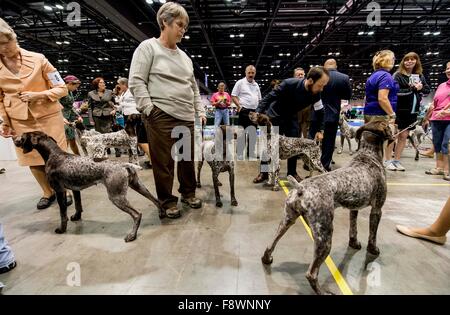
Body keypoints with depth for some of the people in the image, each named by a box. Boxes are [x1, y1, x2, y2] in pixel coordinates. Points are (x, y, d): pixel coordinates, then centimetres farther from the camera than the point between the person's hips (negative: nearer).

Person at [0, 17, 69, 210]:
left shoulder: (38, 59, -6)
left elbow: (62, 89, -5)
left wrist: (38, 95, -18)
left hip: (48, 117, -3)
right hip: (19, 122, 3)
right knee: (32, 160, 8)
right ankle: (48, 192, 27)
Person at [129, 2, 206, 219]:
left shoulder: (184, 56, 20)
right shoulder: (148, 47, 1)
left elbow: (193, 87, 22)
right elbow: (136, 81, -6)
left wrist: (200, 111, 13)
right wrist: (148, 109, -14)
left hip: (186, 117, 6)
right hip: (161, 116, -6)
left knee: (188, 158, 11)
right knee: (164, 161, 0)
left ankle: (188, 193, 28)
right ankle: (167, 201, 15)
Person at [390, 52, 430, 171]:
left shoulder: (420, 76, 14)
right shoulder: (398, 75, -4)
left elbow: (427, 90, 14)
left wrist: (420, 88, -5)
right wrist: (413, 89, -15)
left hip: (412, 111, 6)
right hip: (399, 110, -6)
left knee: (403, 136, 8)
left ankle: (396, 161, 16)